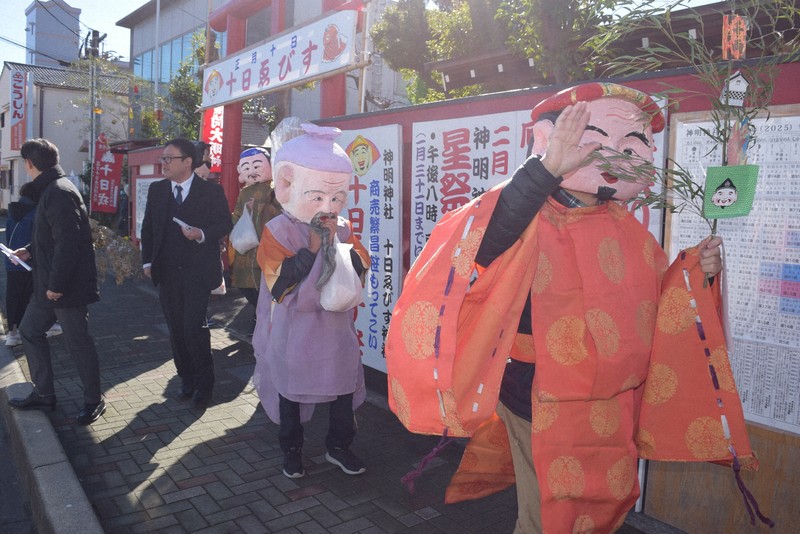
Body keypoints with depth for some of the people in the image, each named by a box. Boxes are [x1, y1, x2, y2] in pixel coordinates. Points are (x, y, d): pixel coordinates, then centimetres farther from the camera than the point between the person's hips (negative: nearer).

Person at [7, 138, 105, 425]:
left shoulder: (59, 192, -19)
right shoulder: (50, 189, 13)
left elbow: (68, 242, -26)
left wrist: (57, 284, -23)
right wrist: (31, 251, 22)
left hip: (66, 286, -10)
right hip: (49, 284, 10)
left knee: (78, 342, 2)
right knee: (30, 331, 18)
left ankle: (94, 400, 18)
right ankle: (43, 393, 30)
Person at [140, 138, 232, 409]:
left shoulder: (211, 191, -3)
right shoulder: (156, 190, 9)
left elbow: (224, 224, -1)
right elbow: (148, 227, 14)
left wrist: (202, 234, -19)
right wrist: (148, 261, 6)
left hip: (198, 272, -4)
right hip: (166, 273, 5)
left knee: (195, 329, -8)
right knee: (176, 330, 10)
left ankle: (203, 385, 10)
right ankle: (186, 379, 26)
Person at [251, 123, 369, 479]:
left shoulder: (343, 228, 1)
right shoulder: (279, 230, -13)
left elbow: (360, 268, -5)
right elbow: (281, 282, -23)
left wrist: (337, 243, -18)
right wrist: (314, 247, -24)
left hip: (336, 327, 4)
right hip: (294, 333, -3)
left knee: (343, 389, 11)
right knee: (291, 392, 13)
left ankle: (339, 446, 32)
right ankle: (292, 450, 34)